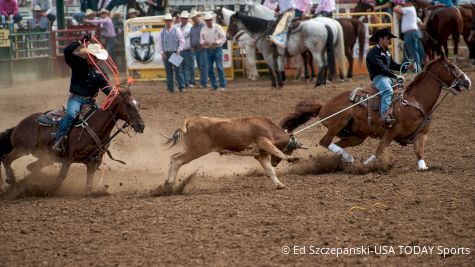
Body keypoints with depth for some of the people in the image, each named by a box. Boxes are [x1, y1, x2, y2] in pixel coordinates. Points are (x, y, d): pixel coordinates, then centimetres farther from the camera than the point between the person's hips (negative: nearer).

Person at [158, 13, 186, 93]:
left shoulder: (176, 30, 3)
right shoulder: (162, 32, 10)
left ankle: (181, 87, -6)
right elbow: (160, 43, 12)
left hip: (175, 53, -3)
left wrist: (178, 51, -6)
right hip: (166, 54, 3)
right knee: (168, 71, 3)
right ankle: (170, 88, 7)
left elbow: (182, 41, 2)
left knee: (177, 70, -8)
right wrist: (162, 53, 2)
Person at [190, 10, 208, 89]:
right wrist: (192, 47, 10)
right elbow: (191, 38, 22)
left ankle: (203, 83, -13)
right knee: (200, 66, 8)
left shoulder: (203, 26, -7)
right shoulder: (192, 28, 16)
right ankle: (203, 82, 11)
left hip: (202, 49, -7)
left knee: (203, 66, -10)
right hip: (195, 49, 7)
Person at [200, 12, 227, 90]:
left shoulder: (218, 27, -4)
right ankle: (214, 85, 12)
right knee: (210, 68, 3)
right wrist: (203, 42, -12)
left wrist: (217, 42, -21)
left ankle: (222, 85, -4)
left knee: (219, 67, -9)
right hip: (208, 50, 4)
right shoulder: (203, 29, 7)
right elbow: (201, 39, 11)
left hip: (217, 49, -4)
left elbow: (223, 38, -4)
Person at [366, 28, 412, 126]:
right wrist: (395, 77, -24)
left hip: (388, 77, 10)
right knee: (388, 91, -36)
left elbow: (393, 65, 27)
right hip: (378, 77, -10)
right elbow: (381, 68, -20)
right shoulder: (374, 52, -10)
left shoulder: (386, 52, 21)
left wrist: (406, 67, 12)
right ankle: (384, 116, -52)